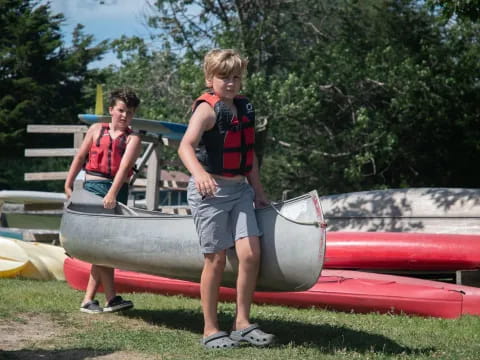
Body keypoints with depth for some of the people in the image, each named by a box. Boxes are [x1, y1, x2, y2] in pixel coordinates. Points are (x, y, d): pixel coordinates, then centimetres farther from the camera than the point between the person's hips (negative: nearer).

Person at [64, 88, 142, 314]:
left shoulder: (132, 139, 4)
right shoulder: (97, 130, 9)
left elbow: (124, 166, -11)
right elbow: (80, 157, 14)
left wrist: (112, 194, -25)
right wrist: (68, 185, 12)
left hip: (117, 191, 1)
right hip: (93, 187, -1)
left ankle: (88, 300, 7)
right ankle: (111, 298, -11)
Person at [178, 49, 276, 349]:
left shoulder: (245, 108, 10)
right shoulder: (208, 108, -12)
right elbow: (185, 146, -28)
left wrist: (258, 190, 20)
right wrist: (198, 174, -46)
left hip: (240, 190, 6)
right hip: (211, 191, -6)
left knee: (251, 253, -6)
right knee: (216, 259, -1)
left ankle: (242, 323, 6)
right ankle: (211, 330, 10)